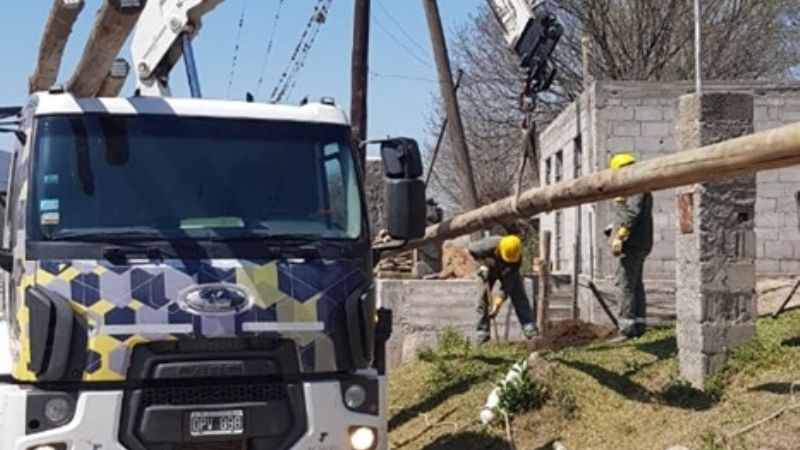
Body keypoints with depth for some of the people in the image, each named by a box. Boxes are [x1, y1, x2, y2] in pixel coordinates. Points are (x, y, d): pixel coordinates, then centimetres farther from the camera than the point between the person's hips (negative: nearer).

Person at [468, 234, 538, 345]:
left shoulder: (517, 258, -35)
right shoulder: (489, 245, -41)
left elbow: (508, 284, -33)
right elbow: (471, 248, -20)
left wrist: (498, 303, -35)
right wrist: (482, 262, -28)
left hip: (507, 271, 0)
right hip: (488, 269, 0)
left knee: (519, 297, -13)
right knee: (483, 298, -7)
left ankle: (530, 329, -16)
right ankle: (482, 333, 1)